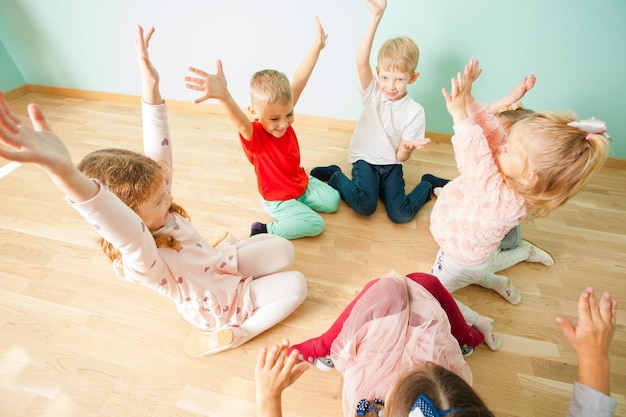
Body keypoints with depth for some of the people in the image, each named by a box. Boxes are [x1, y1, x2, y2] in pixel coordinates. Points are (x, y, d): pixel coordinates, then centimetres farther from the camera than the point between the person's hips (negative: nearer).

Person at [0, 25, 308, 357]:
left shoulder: (160, 215, -20)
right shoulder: (141, 259, -40)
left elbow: (159, 152, -24)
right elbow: (117, 223, -65)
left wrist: (151, 86, -34)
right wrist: (63, 170, -83)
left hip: (223, 263, 7)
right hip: (222, 305, -7)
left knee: (285, 250, 3)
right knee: (296, 286, -9)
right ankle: (237, 330, 2)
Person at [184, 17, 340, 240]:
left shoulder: (282, 113, -15)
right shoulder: (253, 136, -33)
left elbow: (299, 82, -14)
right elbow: (240, 122, -56)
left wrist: (317, 45, -13)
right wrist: (223, 95, -77)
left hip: (302, 183, 7)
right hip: (277, 200, -7)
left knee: (333, 200, 12)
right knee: (315, 225, -15)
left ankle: (300, 198, 29)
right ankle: (266, 231, -5)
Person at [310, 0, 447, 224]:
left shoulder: (415, 111, -9)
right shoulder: (372, 92, -9)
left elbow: (401, 157, -9)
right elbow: (361, 61, -29)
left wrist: (407, 148, -32)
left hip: (391, 165, 1)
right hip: (365, 160, -1)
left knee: (401, 215, -17)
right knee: (365, 206, -28)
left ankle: (429, 184, 13)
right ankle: (335, 175, 1)